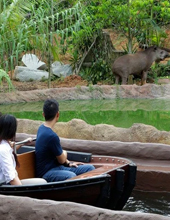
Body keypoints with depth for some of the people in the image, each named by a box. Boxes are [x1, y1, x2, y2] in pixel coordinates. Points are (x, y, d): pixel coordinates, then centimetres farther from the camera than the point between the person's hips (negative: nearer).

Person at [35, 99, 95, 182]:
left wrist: (68, 163, 10)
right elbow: (62, 160, -7)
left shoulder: (42, 128, 9)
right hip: (47, 173, -10)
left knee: (90, 168, 0)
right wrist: (64, 153, 15)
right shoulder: (51, 136, -21)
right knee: (71, 176, -41)